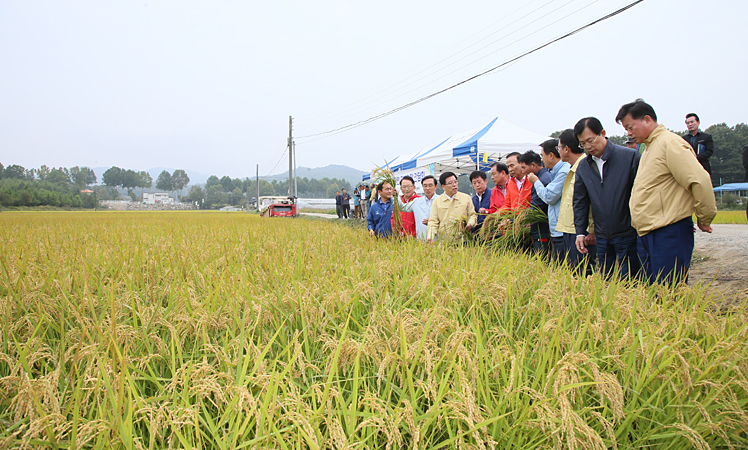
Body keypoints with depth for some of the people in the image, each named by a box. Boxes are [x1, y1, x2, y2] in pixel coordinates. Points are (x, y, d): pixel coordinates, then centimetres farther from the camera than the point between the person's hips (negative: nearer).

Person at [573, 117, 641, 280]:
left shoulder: (630, 156, -7)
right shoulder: (583, 166, 6)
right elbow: (580, 201, 13)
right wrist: (580, 231, 6)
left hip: (627, 234, -4)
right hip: (602, 237, 4)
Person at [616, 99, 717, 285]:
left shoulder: (670, 143, -10)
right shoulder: (649, 148, 21)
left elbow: (700, 182, -17)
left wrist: (704, 219, -8)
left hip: (669, 234, -9)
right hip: (647, 235, 9)